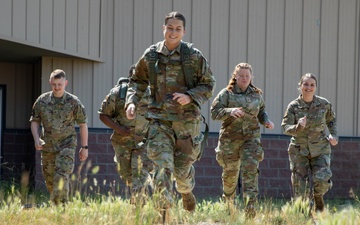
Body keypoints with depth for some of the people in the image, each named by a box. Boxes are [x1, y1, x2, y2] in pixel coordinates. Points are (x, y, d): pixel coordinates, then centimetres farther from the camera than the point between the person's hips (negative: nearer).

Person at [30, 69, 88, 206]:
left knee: (62, 176, -19)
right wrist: (36, 139, -7)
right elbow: (34, 121, 9)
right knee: (50, 180, 10)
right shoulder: (42, 101, 2)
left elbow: (83, 124, 2)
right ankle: (56, 205, 29)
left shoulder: (73, 102, -4)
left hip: (66, 145, -3)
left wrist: (84, 147, 2)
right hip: (47, 146, 4)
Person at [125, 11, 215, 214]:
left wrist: (190, 96, -15)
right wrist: (132, 102, -2)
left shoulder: (194, 56, -3)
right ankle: (164, 208, -15)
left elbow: (209, 85, 2)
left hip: (187, 119, 0)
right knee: (163, 164, -14)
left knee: (183, 166, 10)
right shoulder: (151, 55, 2)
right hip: (160, 119, 1)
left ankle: (187, 191, 42)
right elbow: (138, 81, 15)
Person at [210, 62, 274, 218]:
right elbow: (214, 112, -11)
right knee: (230, 172, 10)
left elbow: (261, 111, 25)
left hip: (251, 137, 1)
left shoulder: (256, 94, 9)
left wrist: (266, 121, 5)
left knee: (250, 168, -18)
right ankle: (228, 199, 40)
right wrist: (230, 111, -28)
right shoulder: (227, 93, -3)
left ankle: (250, 205, -25)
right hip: (230, 138, -1)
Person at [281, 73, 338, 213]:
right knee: (300, 186, -2)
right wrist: (298, 127, -32)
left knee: (322, 180, -15)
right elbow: (285, 127, -13)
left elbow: (331, 120, 15)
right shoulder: (293, 106, -9)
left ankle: (318, 196, 19)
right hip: (299, 150, 0)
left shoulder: (324, 104, -4)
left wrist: (333, 135, 1)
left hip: (320, 149, 0)